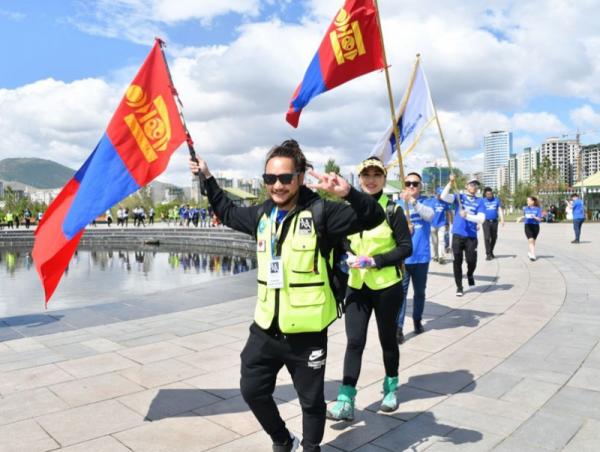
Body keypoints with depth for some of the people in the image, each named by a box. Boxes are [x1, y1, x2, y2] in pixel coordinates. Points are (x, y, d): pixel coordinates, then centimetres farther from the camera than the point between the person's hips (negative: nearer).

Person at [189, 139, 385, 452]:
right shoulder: (262, 214, 5)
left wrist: (348, 194, -38)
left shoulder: (320, 211, -13)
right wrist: (207, 180, 25)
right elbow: (228, 214, 25)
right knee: (252, 390, 18)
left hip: (307, 332, -5)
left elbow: (373, 217, -21)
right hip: (265, 328, 6)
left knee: (311, 400, 13)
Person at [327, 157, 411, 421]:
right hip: (357, 285, 2)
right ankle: (346, 402, 2)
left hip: (387, 286, -2)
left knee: (387, 339, 14)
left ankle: (391, 388, 36)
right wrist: (350, 256, -8)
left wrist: (374, 261, -20)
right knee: (354, 341, -2)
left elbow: (406, 248, -9)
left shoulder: (392, 210, -8)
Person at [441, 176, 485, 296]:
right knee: (457, 262, 2)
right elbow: (444, 197, -12)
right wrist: (451, 182, -19)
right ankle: (459, 287, 15)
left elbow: (481, 219, -8)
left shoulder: (480, 202, 4)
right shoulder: (459, 197, 5)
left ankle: (470, 274, 32)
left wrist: (467, 215, -21)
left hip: (471, 236, 0)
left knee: (471, 260, -3)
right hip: (457, 235, 0)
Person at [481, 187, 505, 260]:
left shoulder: (496, 200, 8)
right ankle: (488, 254, -7)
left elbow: (500, 210, 7)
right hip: (486, 222, -3)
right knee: (487, 238, -10)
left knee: (494, 238, 10)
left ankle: (491, 252, 28)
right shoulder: (483, 201, 2)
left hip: (494, 221, 3)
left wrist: (502, 219, -6)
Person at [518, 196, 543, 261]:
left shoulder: (538, 209, -3)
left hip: (535, 226, 0)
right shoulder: (525, 208, 6)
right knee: (531, 240, -15)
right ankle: (533, 255, -16)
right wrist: (521, 218, 2)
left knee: (533, 241, 12)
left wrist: (534, 217, -24)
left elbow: (539, 219, -8)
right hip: (528, 226, 0)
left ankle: (529, 252, 34)